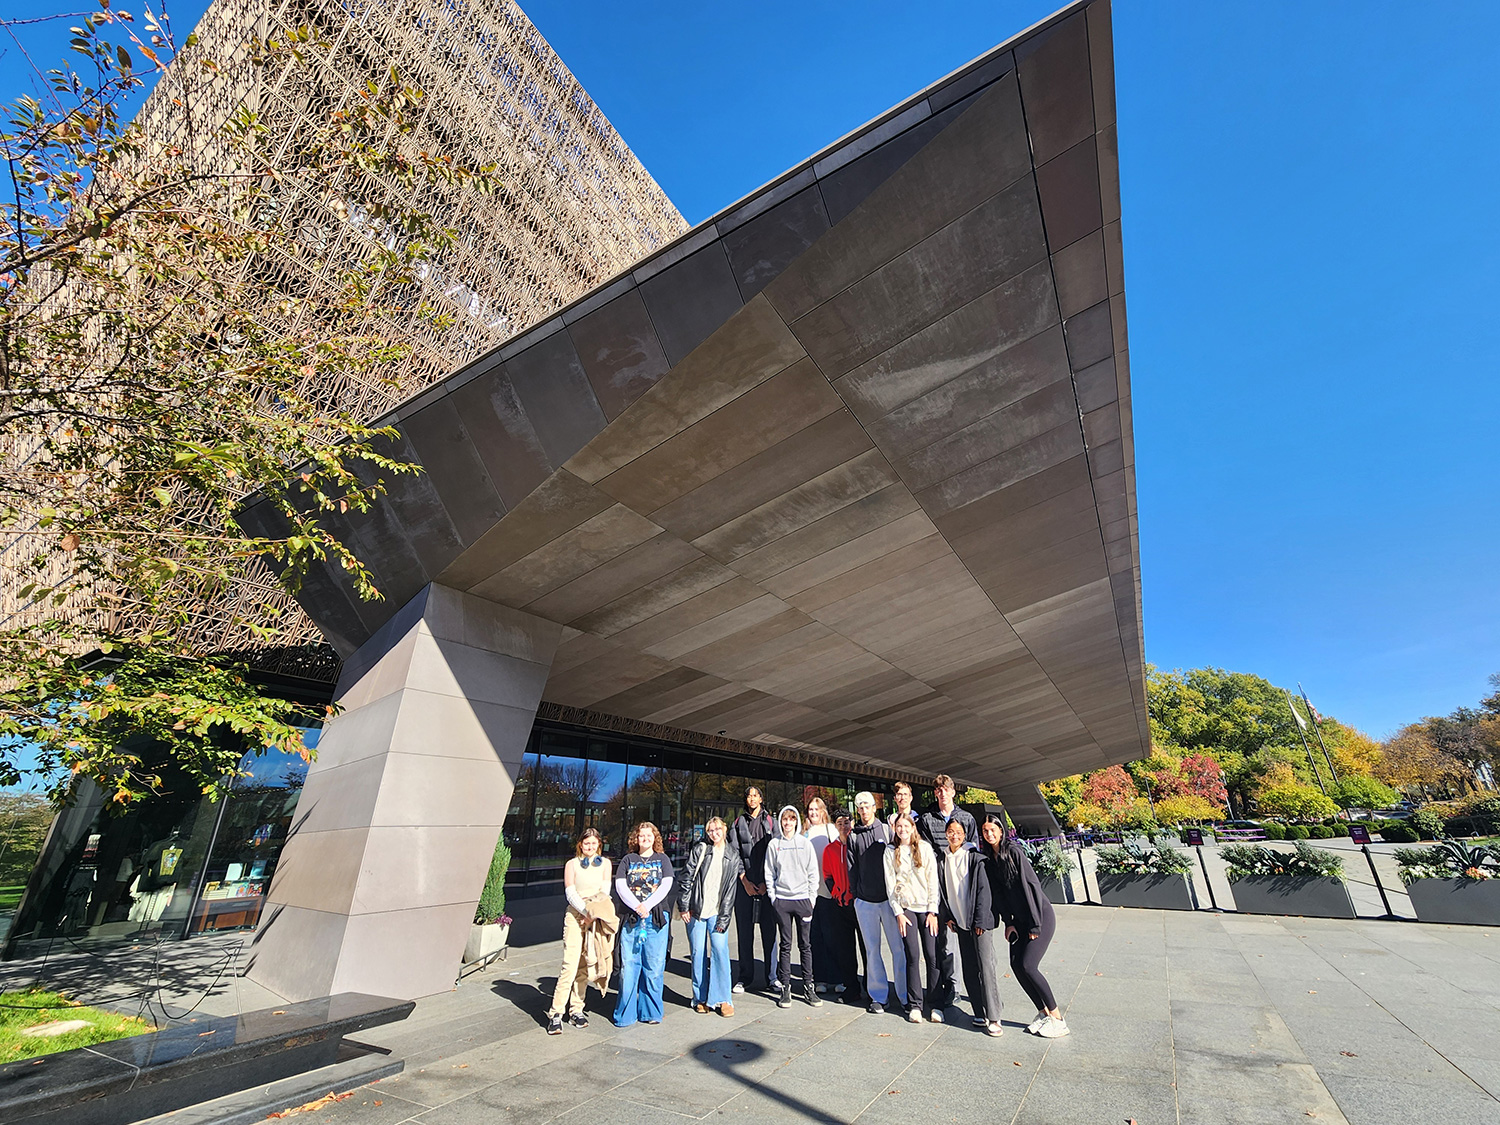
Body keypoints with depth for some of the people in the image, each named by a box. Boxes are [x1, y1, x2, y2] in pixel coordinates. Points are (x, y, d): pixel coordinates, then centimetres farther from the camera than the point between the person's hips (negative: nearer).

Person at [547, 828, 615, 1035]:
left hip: (596, 916, 2)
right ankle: (555, 1013, -3)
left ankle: (576, 1009, 16)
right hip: (575, 915, -2)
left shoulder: (605, 863, 11)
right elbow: (570, 894, -2)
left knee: (585, 965, 4)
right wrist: (586, 911, -14)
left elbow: (605, 891, 4)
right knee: (570, 964, -10)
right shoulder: (572, 864, 6)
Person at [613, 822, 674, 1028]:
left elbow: (666, 885, -2)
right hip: (631, 917, 1)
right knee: (628, 965, 0)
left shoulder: (662, 859, 9)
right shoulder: (628, 860, 11)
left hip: (656, 917, 0)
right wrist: (636, 907, -14)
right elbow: (620, 886, -1)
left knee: (654, 966, 1)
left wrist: (646, 906, -14)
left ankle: (651, 1012, 16)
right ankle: (625, 1014, 14)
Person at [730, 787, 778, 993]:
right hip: (744, 882, 1)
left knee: (769, 930, 1)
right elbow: (734, 853, 4)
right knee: (744, 931, 6)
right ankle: (745, 977, 17)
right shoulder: (738, 823, 9)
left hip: (767, 883, -1)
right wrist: (745, 881, -4)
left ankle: (772, 978, 11)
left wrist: (767, 882, -6)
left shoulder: (770, 822, 7)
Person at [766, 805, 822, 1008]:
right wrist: (772, 897, 0)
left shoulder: (805, 843, 3)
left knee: (805, 944, 5)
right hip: (782, 900, 0)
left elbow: (813, 872, 4)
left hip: (803, 899, 0)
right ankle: (785, 987, 14)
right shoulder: (774, 844, 3)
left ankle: (808, 986, 16)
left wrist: (812, 896, -1)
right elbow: (769, 873, 6)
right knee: (786, 944, 5)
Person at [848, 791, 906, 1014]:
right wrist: (855, 894, 0)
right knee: (872, 950, 8)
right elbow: (851, 868, 6)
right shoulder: (853, 835, 5)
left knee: (899, 947, 3)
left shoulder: (886, 830, 3)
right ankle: (878, 996, 19)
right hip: (865, 901, 1)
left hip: (889, 897, -1)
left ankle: (905, 995, 16)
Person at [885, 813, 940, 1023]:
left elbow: (933, 880, 1)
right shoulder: (890, 851, 3)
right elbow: (890, 884, 3)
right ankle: (915, 1005, 12)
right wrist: (898, 912, -3)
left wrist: (933, 911, -3)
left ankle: (932, 1004, 11)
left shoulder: (925, 848, 1)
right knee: (913, 956, -2)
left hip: (926, 907, 0)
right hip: (905, 908, 0)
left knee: (932, 956, -3)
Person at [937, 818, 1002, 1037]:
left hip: (979, 920, -5)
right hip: (960, 922, 5)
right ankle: (980, 1014, 19)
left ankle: (993, 1018, 0)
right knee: (969, 970, 9)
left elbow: (983, 890, -10)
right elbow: (941, 890, 10)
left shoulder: (974, 857, -9)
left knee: (986, 966, -7)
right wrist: (946, 917, 5)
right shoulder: (942, 860, 5)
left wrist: (980, 920, -11)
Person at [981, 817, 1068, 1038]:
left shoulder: (1013, 851, -19)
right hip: (1020, 919, 7)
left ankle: (1057, 1019, 7)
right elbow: (998, 892, 8)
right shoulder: (989, 858, 3)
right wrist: (1008, 922, 2)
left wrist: (1035, 925, -15)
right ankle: (1044, 1013, 18)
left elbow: (1031, 885, -19)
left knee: (1028, 965, -11)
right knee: (1016, 964, 1)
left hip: (1041, 915, -7)